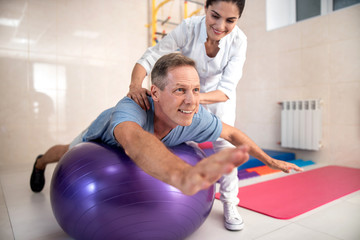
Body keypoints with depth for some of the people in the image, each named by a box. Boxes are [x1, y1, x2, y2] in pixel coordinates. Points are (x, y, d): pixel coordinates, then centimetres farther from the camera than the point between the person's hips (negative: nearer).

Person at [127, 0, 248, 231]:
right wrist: (136, 84, -53)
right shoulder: (189, 28, -31)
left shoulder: (238, 40, -29)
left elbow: (226, 90, -35)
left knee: (224, 142, -11)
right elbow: (149, 57, -32)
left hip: (218, 93, 0)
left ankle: (230, 204, 7)